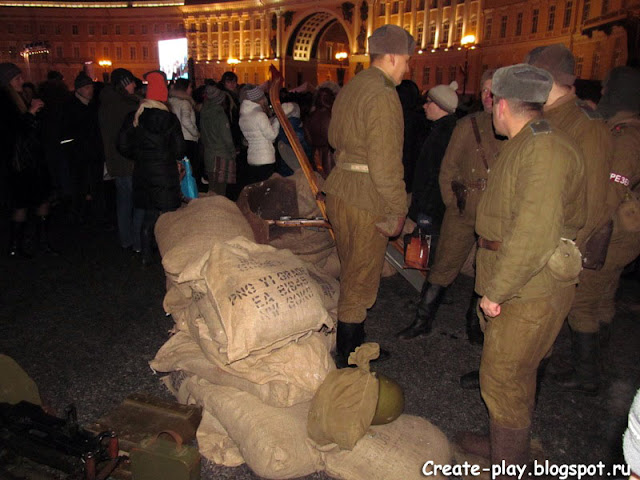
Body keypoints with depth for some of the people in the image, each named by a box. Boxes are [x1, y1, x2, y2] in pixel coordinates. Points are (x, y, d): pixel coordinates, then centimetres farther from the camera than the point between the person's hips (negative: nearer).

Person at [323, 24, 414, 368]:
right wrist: (397, 209, -15)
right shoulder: (383, 95, -16)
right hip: (367, 201, -9)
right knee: (360, 282, 2)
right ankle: (348, 360, 16)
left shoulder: (349, 88, 13)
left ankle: (351, 344, 38)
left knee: (349, 274, 21)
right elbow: (385, 162, -22)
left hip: (339, 191, 9)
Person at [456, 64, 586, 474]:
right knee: (515, 373, 22)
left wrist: (496, 290, -20)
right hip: (518, 287, 10)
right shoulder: (525, 145, 13)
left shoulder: (545, 150, -20)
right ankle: (506, 445, 40)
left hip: (531, 293, -10)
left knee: (503, 378, 1)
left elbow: (534, 234, -28)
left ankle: (509, 466, 20)